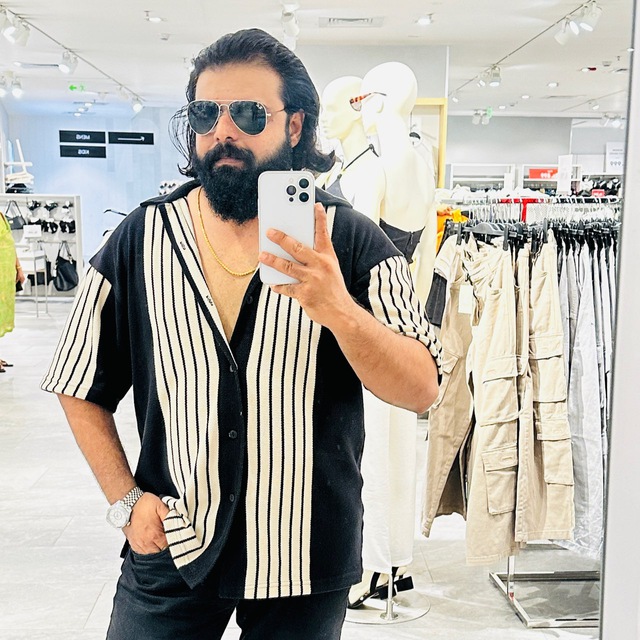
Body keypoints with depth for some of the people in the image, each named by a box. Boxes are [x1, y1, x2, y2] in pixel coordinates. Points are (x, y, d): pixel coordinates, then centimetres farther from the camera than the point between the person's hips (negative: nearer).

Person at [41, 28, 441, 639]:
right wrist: (126, 500, -4)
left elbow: (421, 390, -15)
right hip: (170, 548, 1)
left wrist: (337, 309, -30)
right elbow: (83, 389, 6)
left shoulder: (351, 241, -8)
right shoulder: (138, 240, -3)